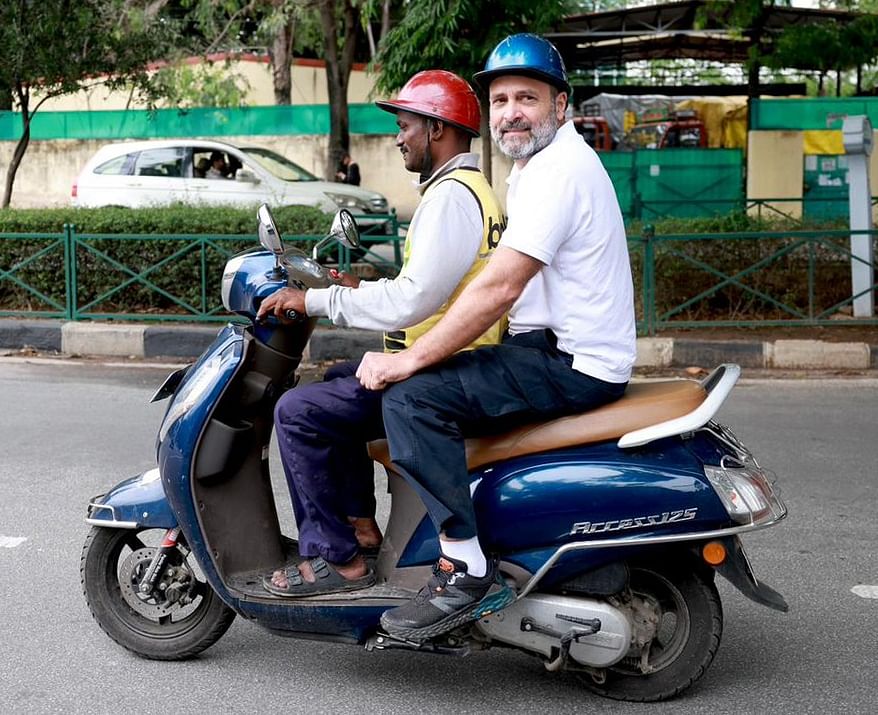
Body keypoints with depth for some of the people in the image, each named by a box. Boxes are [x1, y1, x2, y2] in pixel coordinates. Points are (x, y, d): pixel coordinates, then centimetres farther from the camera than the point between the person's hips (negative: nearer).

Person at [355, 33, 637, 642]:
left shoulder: (559, 169, -17)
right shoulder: (539, 164, 18)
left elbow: (499, 289, -24)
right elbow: (504, 284, 22)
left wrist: (410, 359, -19)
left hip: (574, 367, -11)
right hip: (552, 348, 11)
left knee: (412, 398, -24)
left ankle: (469, 571, -22)